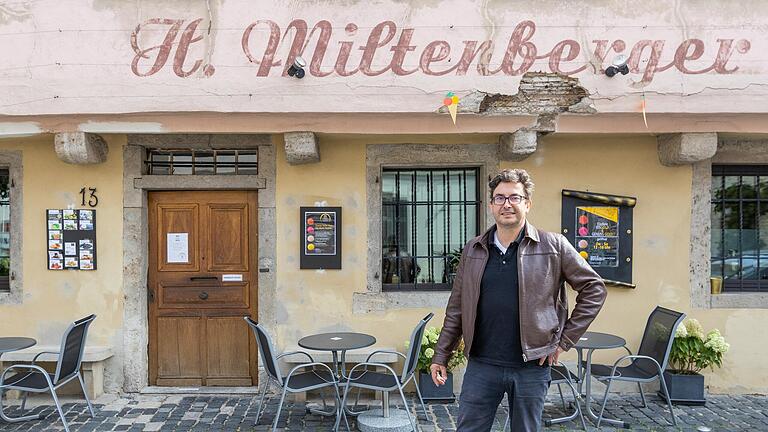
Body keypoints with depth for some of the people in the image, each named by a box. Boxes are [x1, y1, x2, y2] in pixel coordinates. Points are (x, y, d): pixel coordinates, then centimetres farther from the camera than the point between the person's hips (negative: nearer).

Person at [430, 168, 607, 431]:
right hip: (481, 365, 2)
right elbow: (456, 309, 9)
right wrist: (441, 356, 8)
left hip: (532, 366, -1)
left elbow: (594, 289, 1)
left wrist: (565, 339, -3)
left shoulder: (553, 246, -3)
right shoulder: (472, 251, 5)